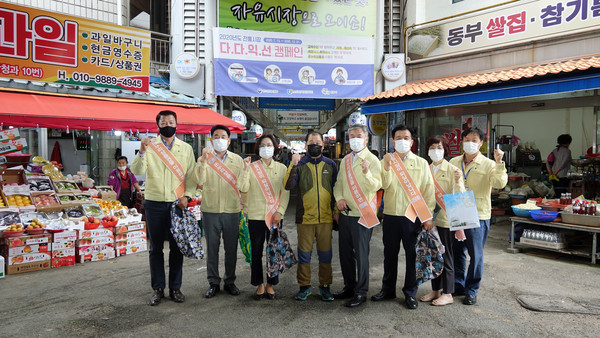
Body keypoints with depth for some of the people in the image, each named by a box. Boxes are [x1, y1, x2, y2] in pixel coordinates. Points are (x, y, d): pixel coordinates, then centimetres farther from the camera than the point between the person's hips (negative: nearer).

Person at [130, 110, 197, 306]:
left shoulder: (186, 148, 7)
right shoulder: (150, 146, 2)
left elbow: (192, 175, 5)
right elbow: (137, 171, -9)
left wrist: (186, 195, -8)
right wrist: (142, 152, -25)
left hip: (178, 203, 1)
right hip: (155, 204, -1)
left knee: (177, 247, 7)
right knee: (156, 248, 6)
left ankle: (175, 288, 19)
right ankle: (158, 289, 18)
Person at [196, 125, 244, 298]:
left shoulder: (237, 160, 7)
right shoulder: (204, 158, 3)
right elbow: (199, 181, -13)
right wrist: (203, 161, -20)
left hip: (232, 210, 1)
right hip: (210, 210, -1)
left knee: (231, 248, 8)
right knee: (212, 247, 7)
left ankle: (229, 281, 24)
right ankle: (213, 282, 20)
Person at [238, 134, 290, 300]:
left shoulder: (281, 168, 5)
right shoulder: (252, 167, 2)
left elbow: (285, 193, 3)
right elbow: (243, 188, -9)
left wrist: (280, 212, -6)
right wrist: (245, 169, -16)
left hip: (275, 216, 1)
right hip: (256, 216, -1)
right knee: (256, 251, 5)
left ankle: (270, 284, 21)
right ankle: (259, 285, 19)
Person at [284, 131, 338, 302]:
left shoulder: (330, 165, 8)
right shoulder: (299, 164, 2)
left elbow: (336, 189, 13)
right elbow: (288, 186, -11)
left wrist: (336, 210, 6)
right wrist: (293, 165, -20)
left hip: (326, 217, 1)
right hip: (305, 216, -1)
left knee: (325, 253, 8)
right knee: (304, 253, 6)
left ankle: (325, 286, 22)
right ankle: (304, 286, 21)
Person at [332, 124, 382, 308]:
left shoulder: (372, 160, -7)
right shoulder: (345, 160, 13)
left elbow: (375, 186, -18)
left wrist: (367, 173, -36)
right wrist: (339, 198, 0)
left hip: (362, 215, -7)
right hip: (345, 213, 7)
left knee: (361, 254, 0)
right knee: (345, 252, 14)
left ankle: (361, 292, 13)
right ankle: (349, 286, 29)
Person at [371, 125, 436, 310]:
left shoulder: (421, 163, 4)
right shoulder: (386, 161, 7)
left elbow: (429, 190, 1)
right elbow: (384, 185, -7)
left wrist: (428, 216, -6)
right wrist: (387, 166, -22)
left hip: (413, 217, -1)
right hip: (391, 216, 1)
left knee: (413, 255, 5)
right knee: (390, 254, 11)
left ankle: (410, 293, 19)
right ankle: (388, 289, 27)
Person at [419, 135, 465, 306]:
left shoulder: (452, 170, -8)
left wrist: (458, 182, -28)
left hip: (445, 218, -5)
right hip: (430, 218, 6)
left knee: (446, 256, 3)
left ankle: (447, 294, 15)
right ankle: (435, 290, 26)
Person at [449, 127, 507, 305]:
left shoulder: (488, 164, -2)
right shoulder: (454, 162, 10)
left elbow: (499, 183, -17)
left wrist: (499, 163, -26)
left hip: (477, 216, -4)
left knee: (475, 255, 3)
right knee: (456, 252, 13)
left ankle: (471, 290, 18)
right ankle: (458, 285, 29)